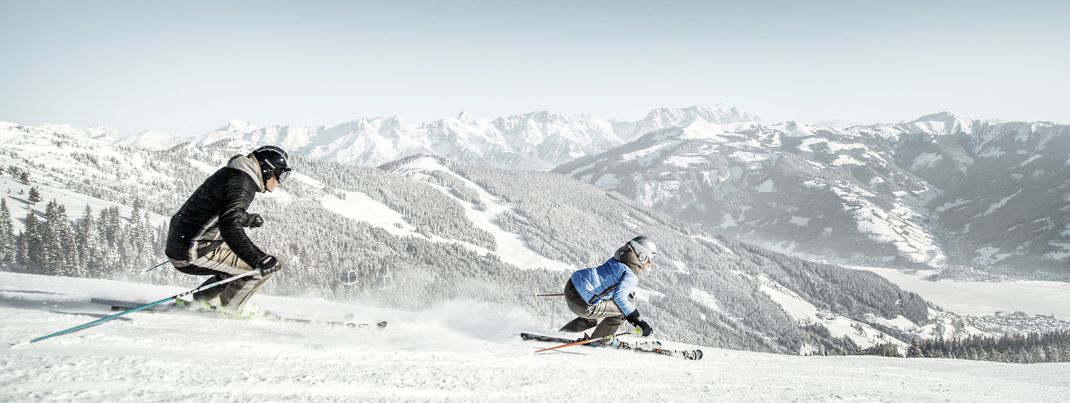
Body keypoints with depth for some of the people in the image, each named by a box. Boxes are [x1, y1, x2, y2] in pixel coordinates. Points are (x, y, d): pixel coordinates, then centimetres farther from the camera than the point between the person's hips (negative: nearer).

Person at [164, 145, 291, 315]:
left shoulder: (231, 173, 14)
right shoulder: (242, 183, -17)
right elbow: (230, 226, -32)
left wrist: (247, 219, 28)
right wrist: (258, 259, -38)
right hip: (194, 255, -10)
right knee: (266, 267, -10)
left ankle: (204, 298, 21)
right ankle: (230, 307, 7)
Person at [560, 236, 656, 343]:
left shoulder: (617, 260, 14)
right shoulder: (632, 275, -12)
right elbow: (619, 296, -28)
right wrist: (638, 321, -25)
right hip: (582, 304, -9)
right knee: (624, 309, 1)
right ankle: (598, 340, 11)